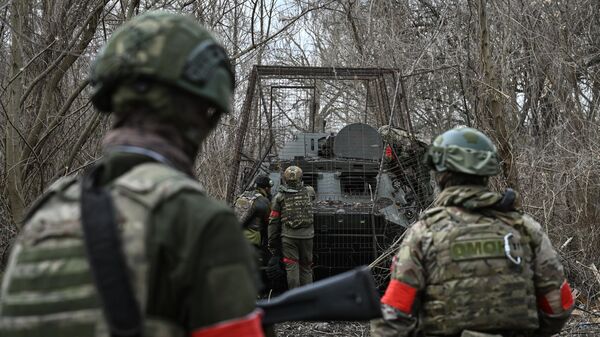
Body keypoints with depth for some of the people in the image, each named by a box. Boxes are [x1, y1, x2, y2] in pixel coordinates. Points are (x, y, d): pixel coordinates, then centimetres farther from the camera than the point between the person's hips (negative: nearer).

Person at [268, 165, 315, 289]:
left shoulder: (279, 197, -1)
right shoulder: (309, 192, 3)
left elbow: (273, 221, 1)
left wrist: (272, 242, 8)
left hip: (288, 237, -2)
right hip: (306, 236, 2)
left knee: (291, 267, 0)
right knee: (306, 267, 11)